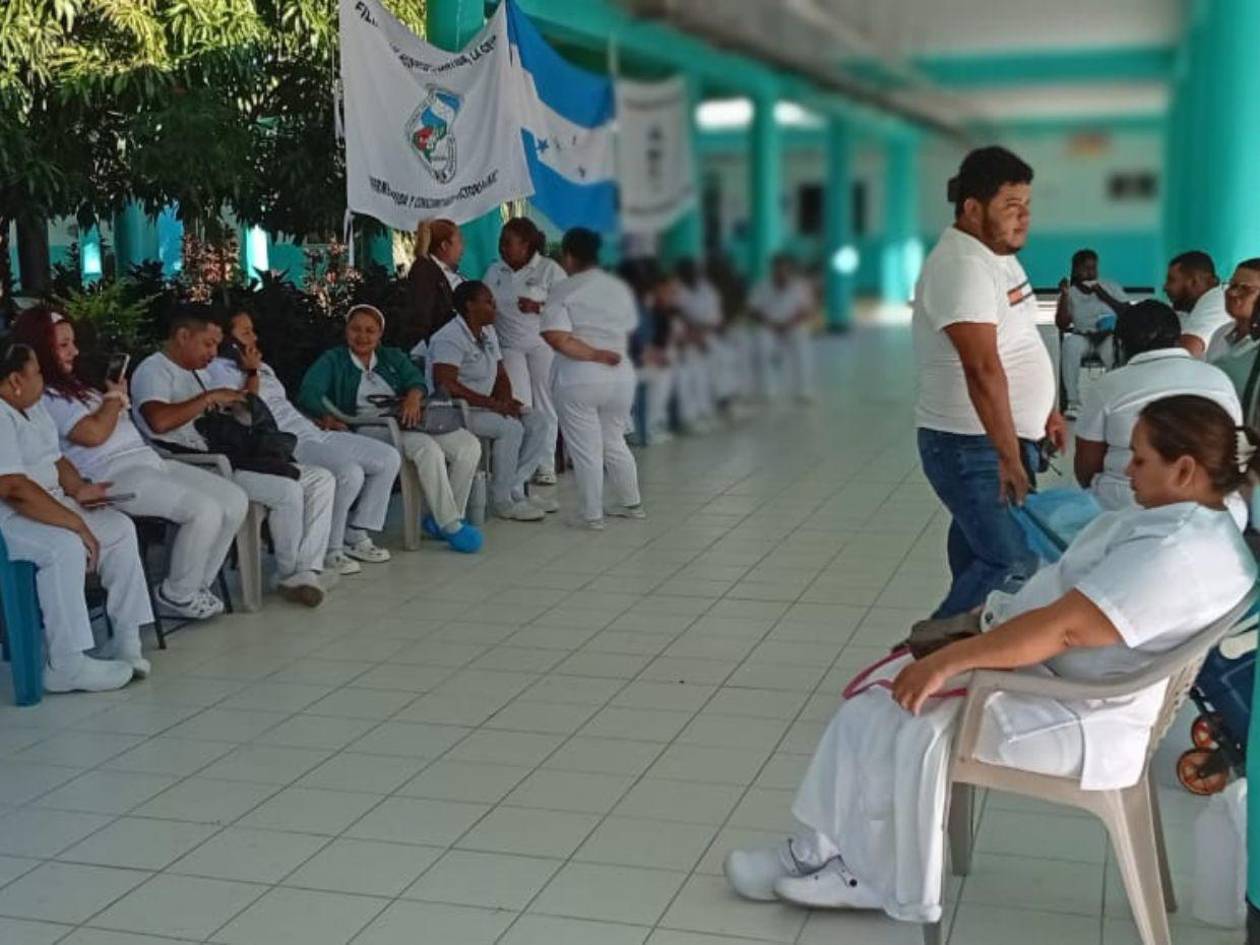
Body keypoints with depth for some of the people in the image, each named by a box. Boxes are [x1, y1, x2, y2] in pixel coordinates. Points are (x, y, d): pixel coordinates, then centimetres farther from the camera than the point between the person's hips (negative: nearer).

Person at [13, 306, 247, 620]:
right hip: (113, 476, -10)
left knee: (235, 500, -2)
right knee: (205, 509, -27)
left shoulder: (72, 384, 24)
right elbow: (94, 434, -17)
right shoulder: (41, 397, -7)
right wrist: (115, 396, 0)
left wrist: (116, 395, 9)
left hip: (149, 459, 10)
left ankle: (196, 586, 8)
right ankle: (177, 596, -5)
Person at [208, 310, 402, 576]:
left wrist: (319, 422, 19)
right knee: (349, 472, -32)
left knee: (389, 458, 0)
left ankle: (355, 536, 6)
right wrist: (252, 373, -8)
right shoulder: (219, 370, -3)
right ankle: (328, 550, -12)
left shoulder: (263, 367, 26)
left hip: (313, 433, 10)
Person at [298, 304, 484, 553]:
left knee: (469, 446, -17)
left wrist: (414, 396, -17)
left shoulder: (393, 357, 26)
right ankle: (450, 527, -27)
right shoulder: (333, 361, 14)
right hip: (368, 427, -5)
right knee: (428, 448, -34)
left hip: (406, 420, 6)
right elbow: (308, 393, -2)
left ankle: (442, 519, -8)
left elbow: (415, 378, 8)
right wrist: (327, 416, -23)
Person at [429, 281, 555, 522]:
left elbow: (501, 375, 16)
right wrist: (493, 404, -27)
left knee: (538, 422, -5)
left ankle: (515, 489, -7)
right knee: (511, 427, -28)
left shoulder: (488, 332, 11)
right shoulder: (450, 338, -17)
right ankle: (502, 501, -17)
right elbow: (445, 385, -29)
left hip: (483, 406, 9)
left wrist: (506, 401, -6)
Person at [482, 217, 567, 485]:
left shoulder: (549, 269, -5)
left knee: (544, 405, 1)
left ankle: (546, 465, 9)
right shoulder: (495, 271, 9)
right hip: (510, 347, 2)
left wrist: (538, 307, -23)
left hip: (543, 345, -2)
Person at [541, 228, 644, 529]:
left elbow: (557, 339, -21)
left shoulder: (564, 292, -9)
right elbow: (628, 333, 13)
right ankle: (631, 503, 29)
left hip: (578, 382, -5)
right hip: (620, 378, 5)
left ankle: (592, 515, 9)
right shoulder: (619, 287, 7)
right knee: (615, 442, 21)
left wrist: (595, 355, -16)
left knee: (586, 450, 3)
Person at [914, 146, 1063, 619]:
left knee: (979, 554, 17)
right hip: (973, 446, -10)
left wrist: (1046, 409, 24)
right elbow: (983, 369, -28)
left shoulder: (997, 255, 11)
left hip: (1003, 437, 10)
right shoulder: (962, 265, -21)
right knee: (1013, 565, -13)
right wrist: (1009, 457, -30)